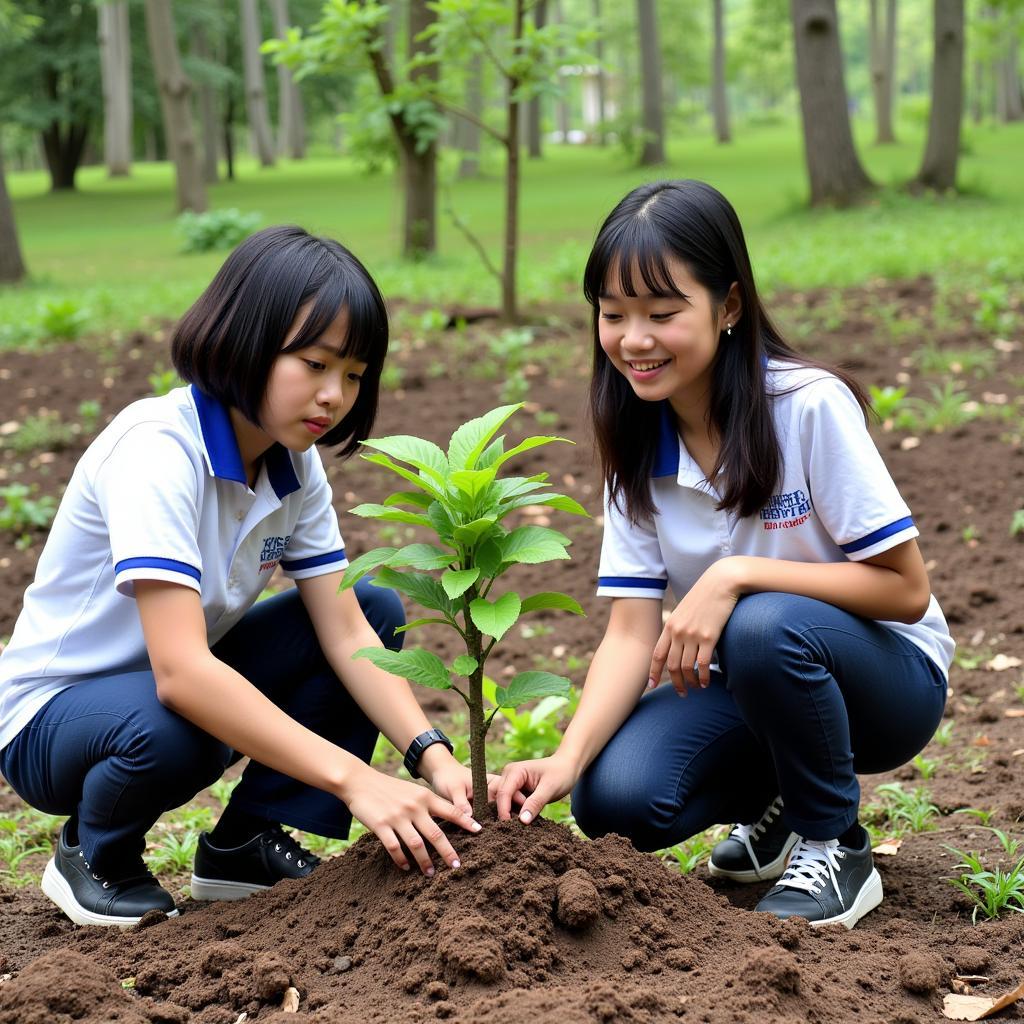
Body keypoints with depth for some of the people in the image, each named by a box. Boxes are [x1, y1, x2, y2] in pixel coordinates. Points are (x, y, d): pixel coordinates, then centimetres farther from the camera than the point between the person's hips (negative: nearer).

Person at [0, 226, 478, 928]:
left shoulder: (294, 463, -4)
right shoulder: (156, 450, -29)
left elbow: (345, 634, -10)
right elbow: (180, 671, -39)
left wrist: (433, 756, -27)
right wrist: (353, 778, -43)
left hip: (183, 689, 7)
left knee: (378, 613, -5)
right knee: (171, 733, -40)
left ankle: (245, 843, 1)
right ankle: (94, 859, -5)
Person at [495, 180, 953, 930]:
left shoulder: (810, 407, -21)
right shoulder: (638, 445, -6)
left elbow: (906, 588, -20)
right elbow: (632, 631, -11)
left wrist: (736, 575, -30)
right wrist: (568, 756, -28)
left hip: (884, 677, -4)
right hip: (753, 680, 5)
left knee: (765, 627, -37)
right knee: (615, 798, -22)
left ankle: (836, 849, -10)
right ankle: (778, 804, 10)